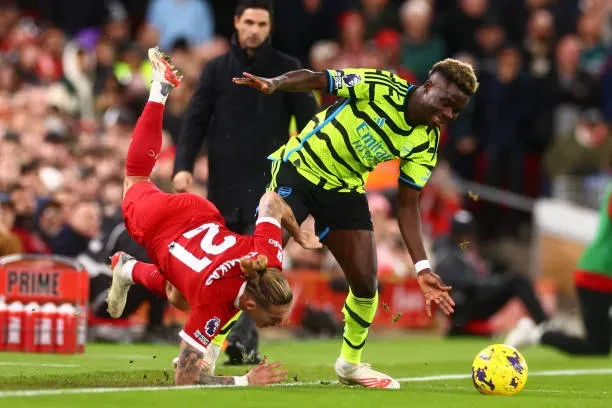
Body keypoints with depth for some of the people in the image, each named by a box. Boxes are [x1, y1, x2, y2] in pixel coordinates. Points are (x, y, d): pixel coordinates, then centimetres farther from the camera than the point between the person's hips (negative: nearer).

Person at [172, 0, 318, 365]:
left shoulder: (288, 70, 4)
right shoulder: (217, 70, 8)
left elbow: (309, 120, 3)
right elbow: (196, 120, 6)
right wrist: (183, 166, -7)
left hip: (269, 181, -2)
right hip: (225, 183, 2)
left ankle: (242, 338, -19)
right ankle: (247, 344, 13)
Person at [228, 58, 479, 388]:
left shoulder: (426, 142, -6)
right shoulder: (379, 87, -21)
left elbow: (407, 205, -3)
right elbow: (314, 79, -22)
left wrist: (422, 268, -12)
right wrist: (274, 84, -43)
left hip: (345, 189, 5)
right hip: (299, 167, -5)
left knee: (365, 284, -3)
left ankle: (351, 363, 22)